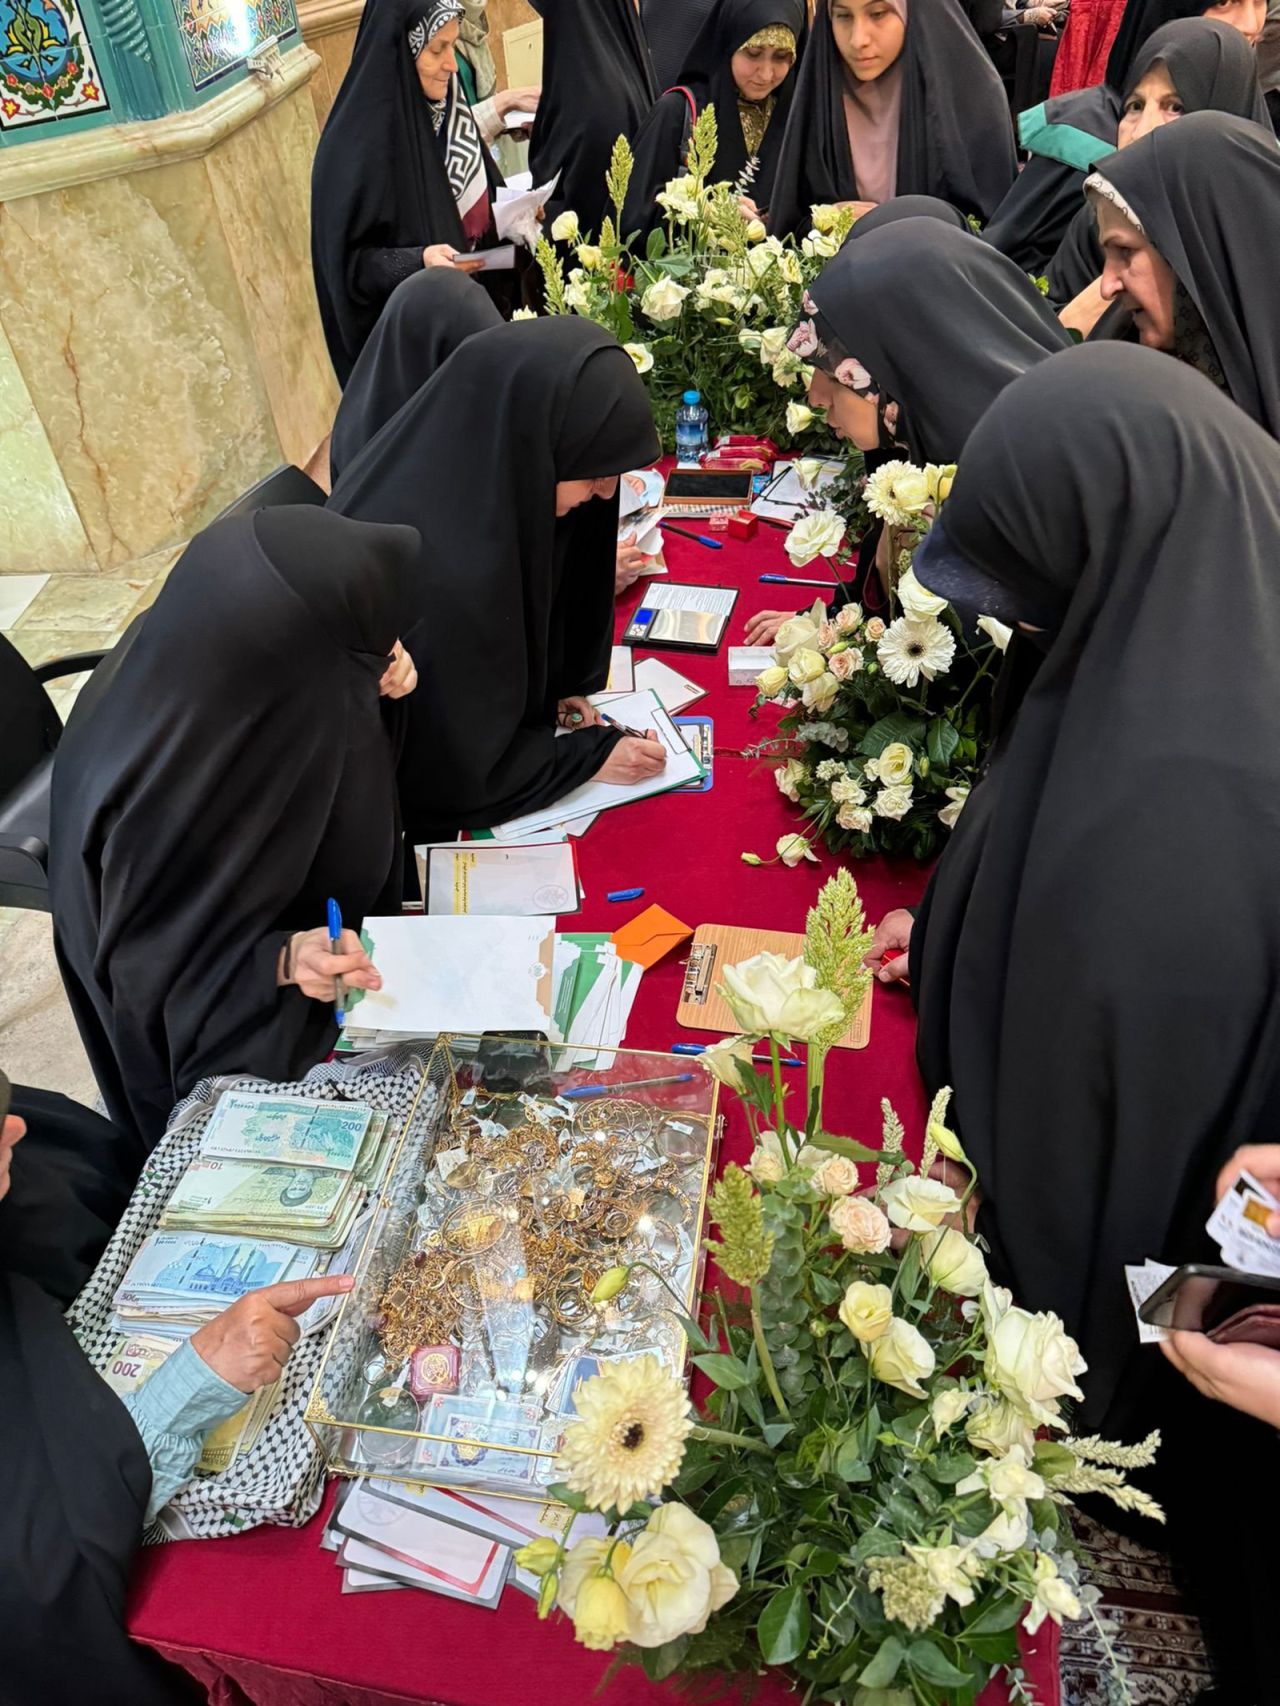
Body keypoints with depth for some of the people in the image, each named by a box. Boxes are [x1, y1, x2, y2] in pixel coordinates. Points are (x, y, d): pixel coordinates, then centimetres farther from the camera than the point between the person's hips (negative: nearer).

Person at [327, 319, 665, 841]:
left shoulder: (468, 479, -12)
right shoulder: (439, 573, -35)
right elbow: (453, 773, -23)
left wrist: (554, 688, -2)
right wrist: (588, 756, -15)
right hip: (398, 813, -6)